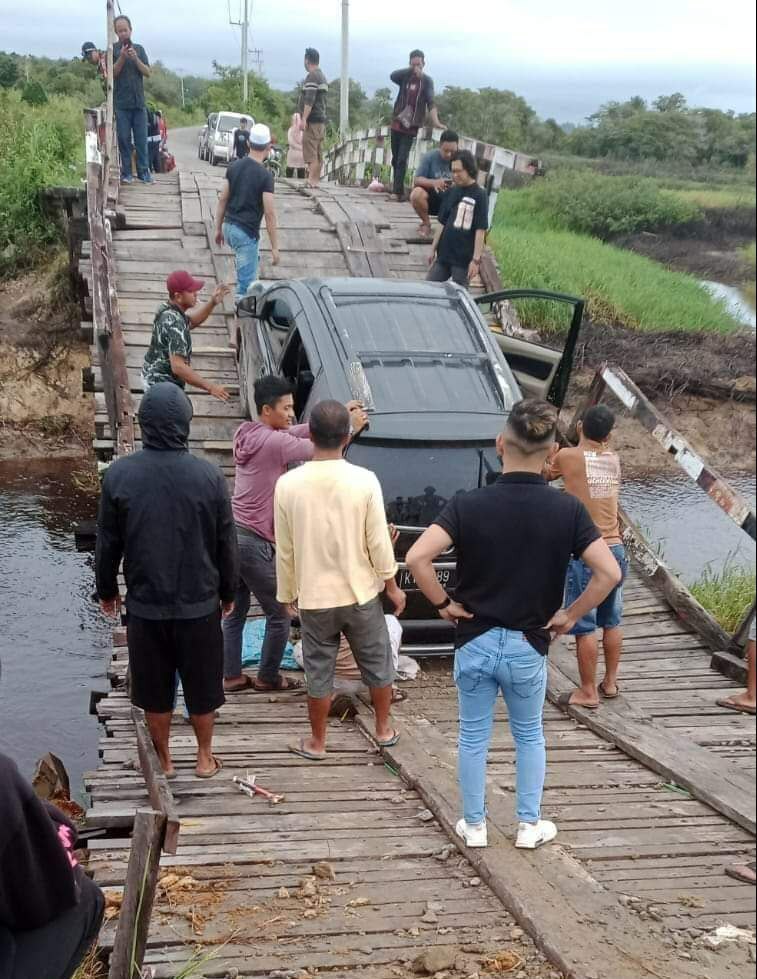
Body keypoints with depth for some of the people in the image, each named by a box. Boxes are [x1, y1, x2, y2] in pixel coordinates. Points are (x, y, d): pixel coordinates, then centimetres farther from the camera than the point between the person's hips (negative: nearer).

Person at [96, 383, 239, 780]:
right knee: (202, 685, 16)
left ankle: (164, 761, 28)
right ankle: (205, 757, 30)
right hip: (200, 603, 0)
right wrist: (228, 592, 12)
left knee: (155, 690, 15)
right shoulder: (210, 476, -11)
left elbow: (107, 543, -1)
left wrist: (107, 590, 14)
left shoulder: (119, 475, -10)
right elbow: (226, 544, -3)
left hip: (145, 605, 0)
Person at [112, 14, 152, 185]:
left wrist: (136, 59, -11)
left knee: (141, 139, 2)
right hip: (121, 102, -2)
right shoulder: (113, 50, 3)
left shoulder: (139, 49, 12)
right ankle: (126, 173, 3)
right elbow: (112, 73, -5)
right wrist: (122, 57, -17)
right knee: (124, 138, -1)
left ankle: (144, 171, 6)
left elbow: (147, 73, 5)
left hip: (139, 101, 3)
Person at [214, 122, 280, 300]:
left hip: (229, 227, 8)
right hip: (247, 233, -8)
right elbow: (269, 214, -16)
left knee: (253, 258, 33)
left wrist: (218, 228, 18)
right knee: (246, 282, -2)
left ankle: (244, 295, 37)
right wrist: (274, 247, -11)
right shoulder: (265, 176, -16)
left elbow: (222, 200, 8)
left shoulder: (234, 167, 3)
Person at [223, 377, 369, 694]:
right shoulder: (275, 442, -19)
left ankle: (232, 676, 22)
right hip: (255, 542, -8)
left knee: (235, 613, 16)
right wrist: (350, 428, 0)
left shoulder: (247, 433, 8)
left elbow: (302, 431, 12)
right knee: (280, 615, 8)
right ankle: (268, 678, 20)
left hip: (233, 534, 9)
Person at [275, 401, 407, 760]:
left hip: (314, 598, 0)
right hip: (362, 594, 0)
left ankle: (317, 742, 26)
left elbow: (284, 550, -4)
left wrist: (287, 594, 10)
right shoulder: (365, 481, -15)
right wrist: (392, 586, 5)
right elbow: (379, 544, -9)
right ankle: (384, 729, 34)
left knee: (319, 672, 14)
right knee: (378, 663, 19)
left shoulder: (288, 484, -12)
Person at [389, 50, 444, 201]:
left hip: (411, 126, -4)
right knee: (395, 159, 10)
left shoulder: (427, 81, -3)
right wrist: (411, 70, -21)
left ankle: (398, 191, -12)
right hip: (396, 124, 4)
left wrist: (435, 121, -28)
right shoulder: (406, 77, 4)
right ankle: (397, 190, 22)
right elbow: (393, 76, -18)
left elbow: (430, 102, -15)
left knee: (402, 160, -12)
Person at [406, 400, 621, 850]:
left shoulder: (468, 505, -13)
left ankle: (474, 825, 28)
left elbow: (417, 557, -22)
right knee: (530, 735, 22)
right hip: (529, 645, 0)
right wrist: (570, 615, -5)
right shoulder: (567, 509, -12)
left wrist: (444, 603, -8)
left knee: (474, 736, 17)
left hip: (475, 642, 0)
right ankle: (530, 825, 29)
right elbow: (609, 573, -17)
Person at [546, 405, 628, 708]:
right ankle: (610, 683, 27)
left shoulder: (568, 457, -9)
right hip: (614, 549, 6)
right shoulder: (614, 459, 5)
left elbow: (544, 474, 8)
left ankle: (588, 692, 7)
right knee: (611, 622, 16)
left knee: (585, 626, 1)